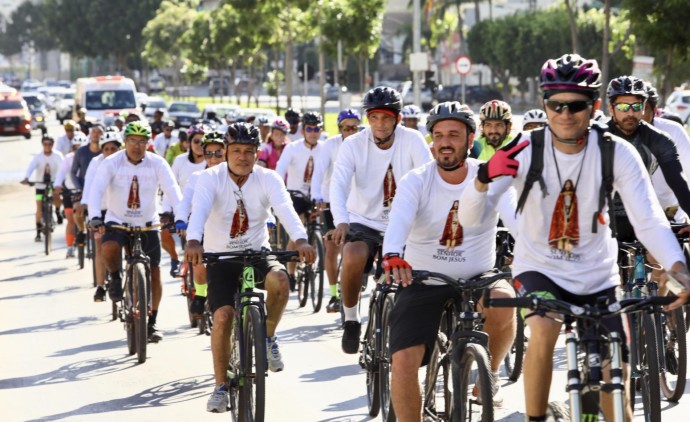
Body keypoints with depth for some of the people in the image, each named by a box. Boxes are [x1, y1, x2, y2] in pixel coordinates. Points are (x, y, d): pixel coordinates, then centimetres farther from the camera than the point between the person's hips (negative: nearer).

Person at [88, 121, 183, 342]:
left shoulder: (157, 164, -10)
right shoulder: (111, 163, -13)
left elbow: (172, 191, -18)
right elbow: (96, 190, -22)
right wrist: (95, 217, -40)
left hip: (147, 223, 2)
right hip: (118, 221, -2)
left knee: (154, 272, -1)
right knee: (108, 248, -33)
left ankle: (152, 322, 14)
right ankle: (116, 279, 0)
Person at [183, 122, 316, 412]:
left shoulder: (268, 179, -8)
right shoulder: (211, 178, -10)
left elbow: (285, 209, -25)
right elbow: (199, 209, -28)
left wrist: (300, 240, -45)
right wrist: (193, 242, -49)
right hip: (221, 257, -1)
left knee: (279, 279, -31)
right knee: (223, 316, -18)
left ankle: (268, 337, -5)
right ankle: (221, 386, -3)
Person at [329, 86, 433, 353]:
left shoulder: (412, 141, -10)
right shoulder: (353, 145, -11)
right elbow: (338, 185, -24)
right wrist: (341, 221, -42)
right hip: (364, 222, -1)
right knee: (353, 257, -31)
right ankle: (351, 319, -8)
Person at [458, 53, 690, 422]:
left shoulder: (616, 153, -16)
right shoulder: (525, 150, -18)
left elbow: (649, 221, -22)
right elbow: (469, 218, -22)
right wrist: (485, 177, -44)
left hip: (597, 276, 2)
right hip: (539, 268, -1)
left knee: (614, 387, -2)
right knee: (544, 329, -32)